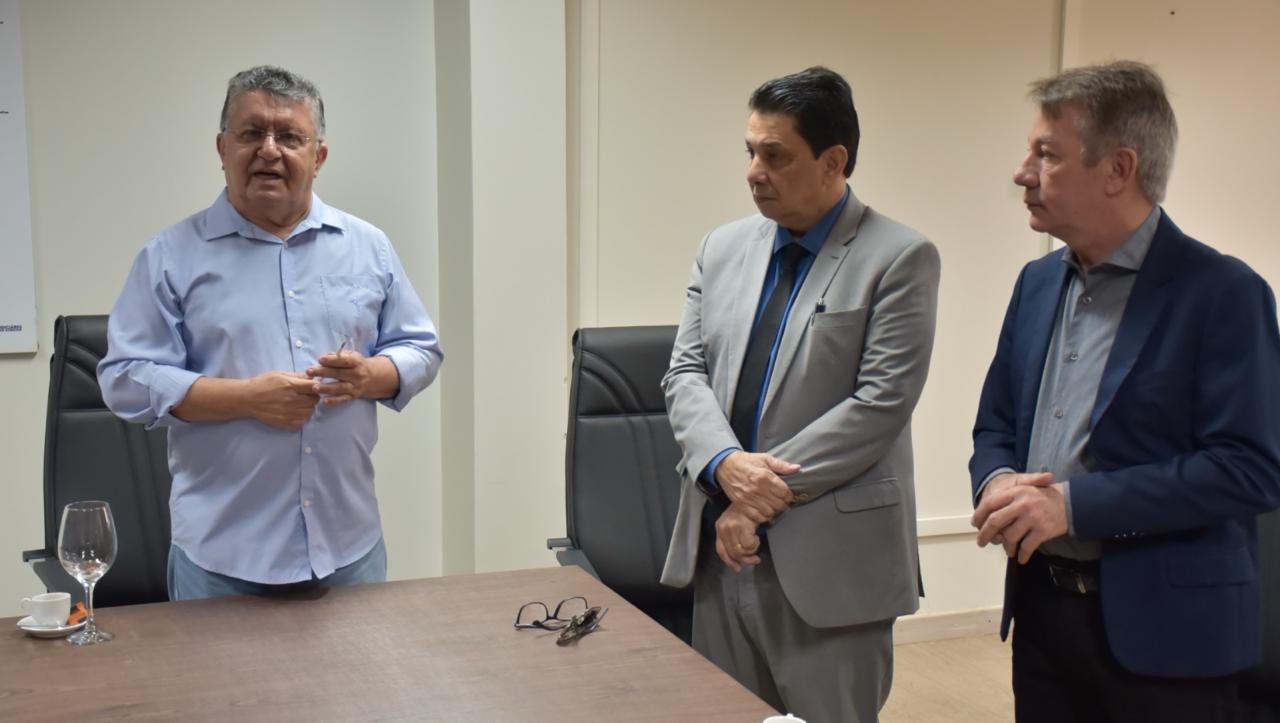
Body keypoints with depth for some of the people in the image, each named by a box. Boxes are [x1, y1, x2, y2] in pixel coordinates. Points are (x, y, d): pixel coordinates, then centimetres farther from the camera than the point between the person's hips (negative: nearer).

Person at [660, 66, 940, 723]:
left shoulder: (899, 258, -7)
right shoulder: (721, 249, 10)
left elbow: (881, 401, -14)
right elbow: (685, 374, 5)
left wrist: (766, 489, -16)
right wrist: (726, 465, -15)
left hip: (830, 556, -5)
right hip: (722, 545, 5)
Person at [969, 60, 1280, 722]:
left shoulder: (1223, 293, -12)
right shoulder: (1038, 282, 9)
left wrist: (1074, 504, -22)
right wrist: (997, 483, -8)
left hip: (1164, 635, -6)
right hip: (1041, 610, 6)